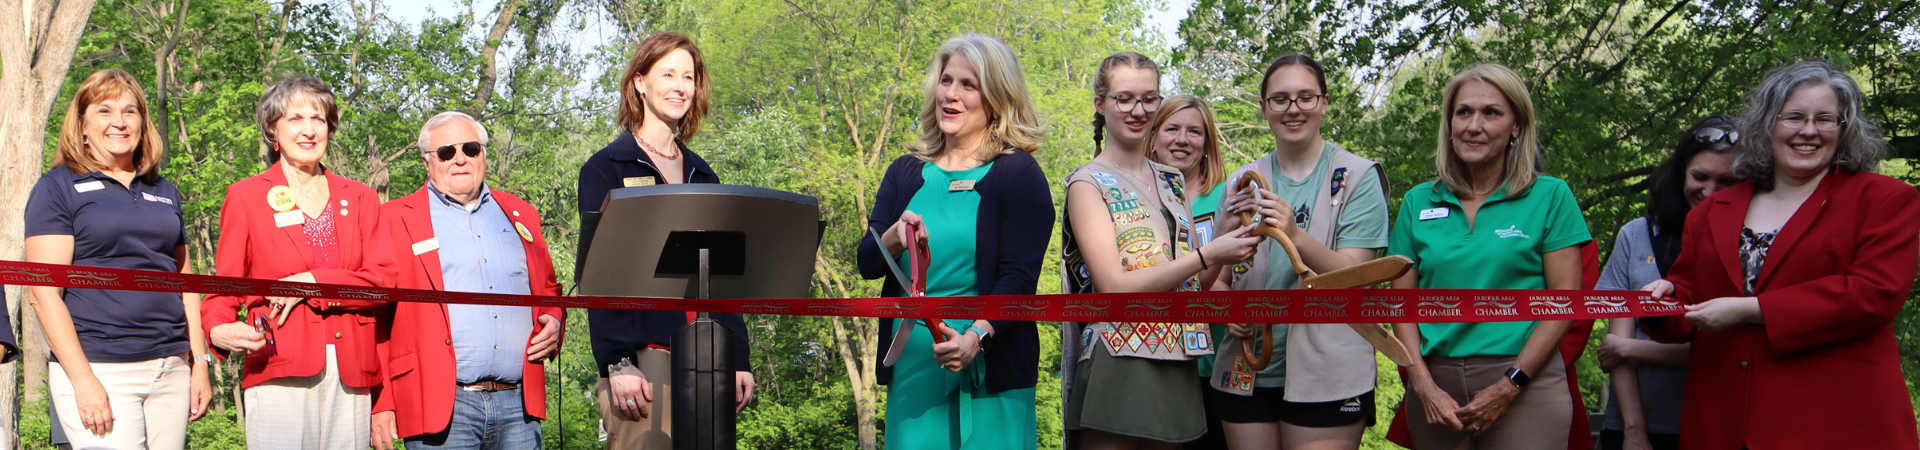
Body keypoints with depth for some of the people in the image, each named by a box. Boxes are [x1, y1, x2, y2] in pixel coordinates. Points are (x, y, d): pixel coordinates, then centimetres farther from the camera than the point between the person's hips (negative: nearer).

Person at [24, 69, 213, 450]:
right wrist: (83, 380, -14)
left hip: (171, 370, 5)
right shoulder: (59, 187, 2)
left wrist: (200, 363, 12)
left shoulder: (164, 192, 17)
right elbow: (43, 292, -6)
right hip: (99, 370, -5)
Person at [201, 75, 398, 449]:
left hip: (351, 376, 2)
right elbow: (224, 288, 8)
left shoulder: (360, 199, 16)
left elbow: (383, 281, 5)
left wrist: (312, 283, -8)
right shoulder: (246, 198, 10)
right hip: (281, 374, -2)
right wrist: (218, 329, -13)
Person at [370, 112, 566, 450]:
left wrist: (553, 322, 4)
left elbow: (549, 290, 27)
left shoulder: (519, 214, 18)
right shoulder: (396, 220, 5)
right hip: (442, 406, -3)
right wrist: (380, 403, -7)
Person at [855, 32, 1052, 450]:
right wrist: (895, 239, -17)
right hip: (911, 368, 4)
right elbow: (866, 263, 5)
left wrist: (976, 336, -27)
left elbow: (1019, 278, -10)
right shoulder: (906, 173, 12)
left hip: (988, 371, -3)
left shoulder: (1019, 176, -2)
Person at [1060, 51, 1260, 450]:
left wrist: (1230, 226, -2)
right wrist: (1208, 256, -20)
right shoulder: (1088, 184, -4)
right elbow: (1114, 287, -15)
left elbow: (1192, 281, 16)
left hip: (1176, 367, 6)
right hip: (1117, 368, -6)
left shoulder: (1171, 182, 15)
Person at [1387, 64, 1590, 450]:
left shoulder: (1550, 196, 1)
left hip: (1525, 384, -2)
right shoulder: (1418, 202, 9)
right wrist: (1425, 387, -6)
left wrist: (1508, 388, -11)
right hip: (1435, 381, 3)